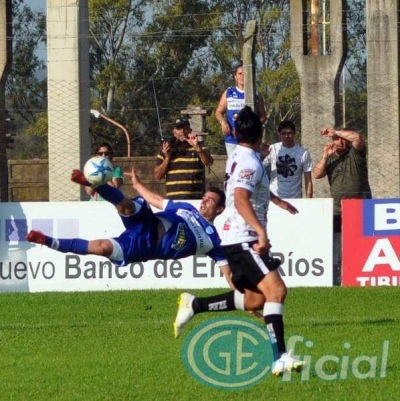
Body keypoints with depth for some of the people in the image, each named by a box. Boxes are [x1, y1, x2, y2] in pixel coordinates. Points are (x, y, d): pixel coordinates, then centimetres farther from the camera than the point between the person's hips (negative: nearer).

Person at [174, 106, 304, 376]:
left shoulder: (239, 157, 14)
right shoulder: (249, 162, -16)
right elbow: (241, 200, -31)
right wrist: (261, 231, -41)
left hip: (237, 240, 10)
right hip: (243, 240, -10)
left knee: (255, 298, 15)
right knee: (276, 289, -20)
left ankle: (194, 305, 22)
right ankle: (280, 358, -28)